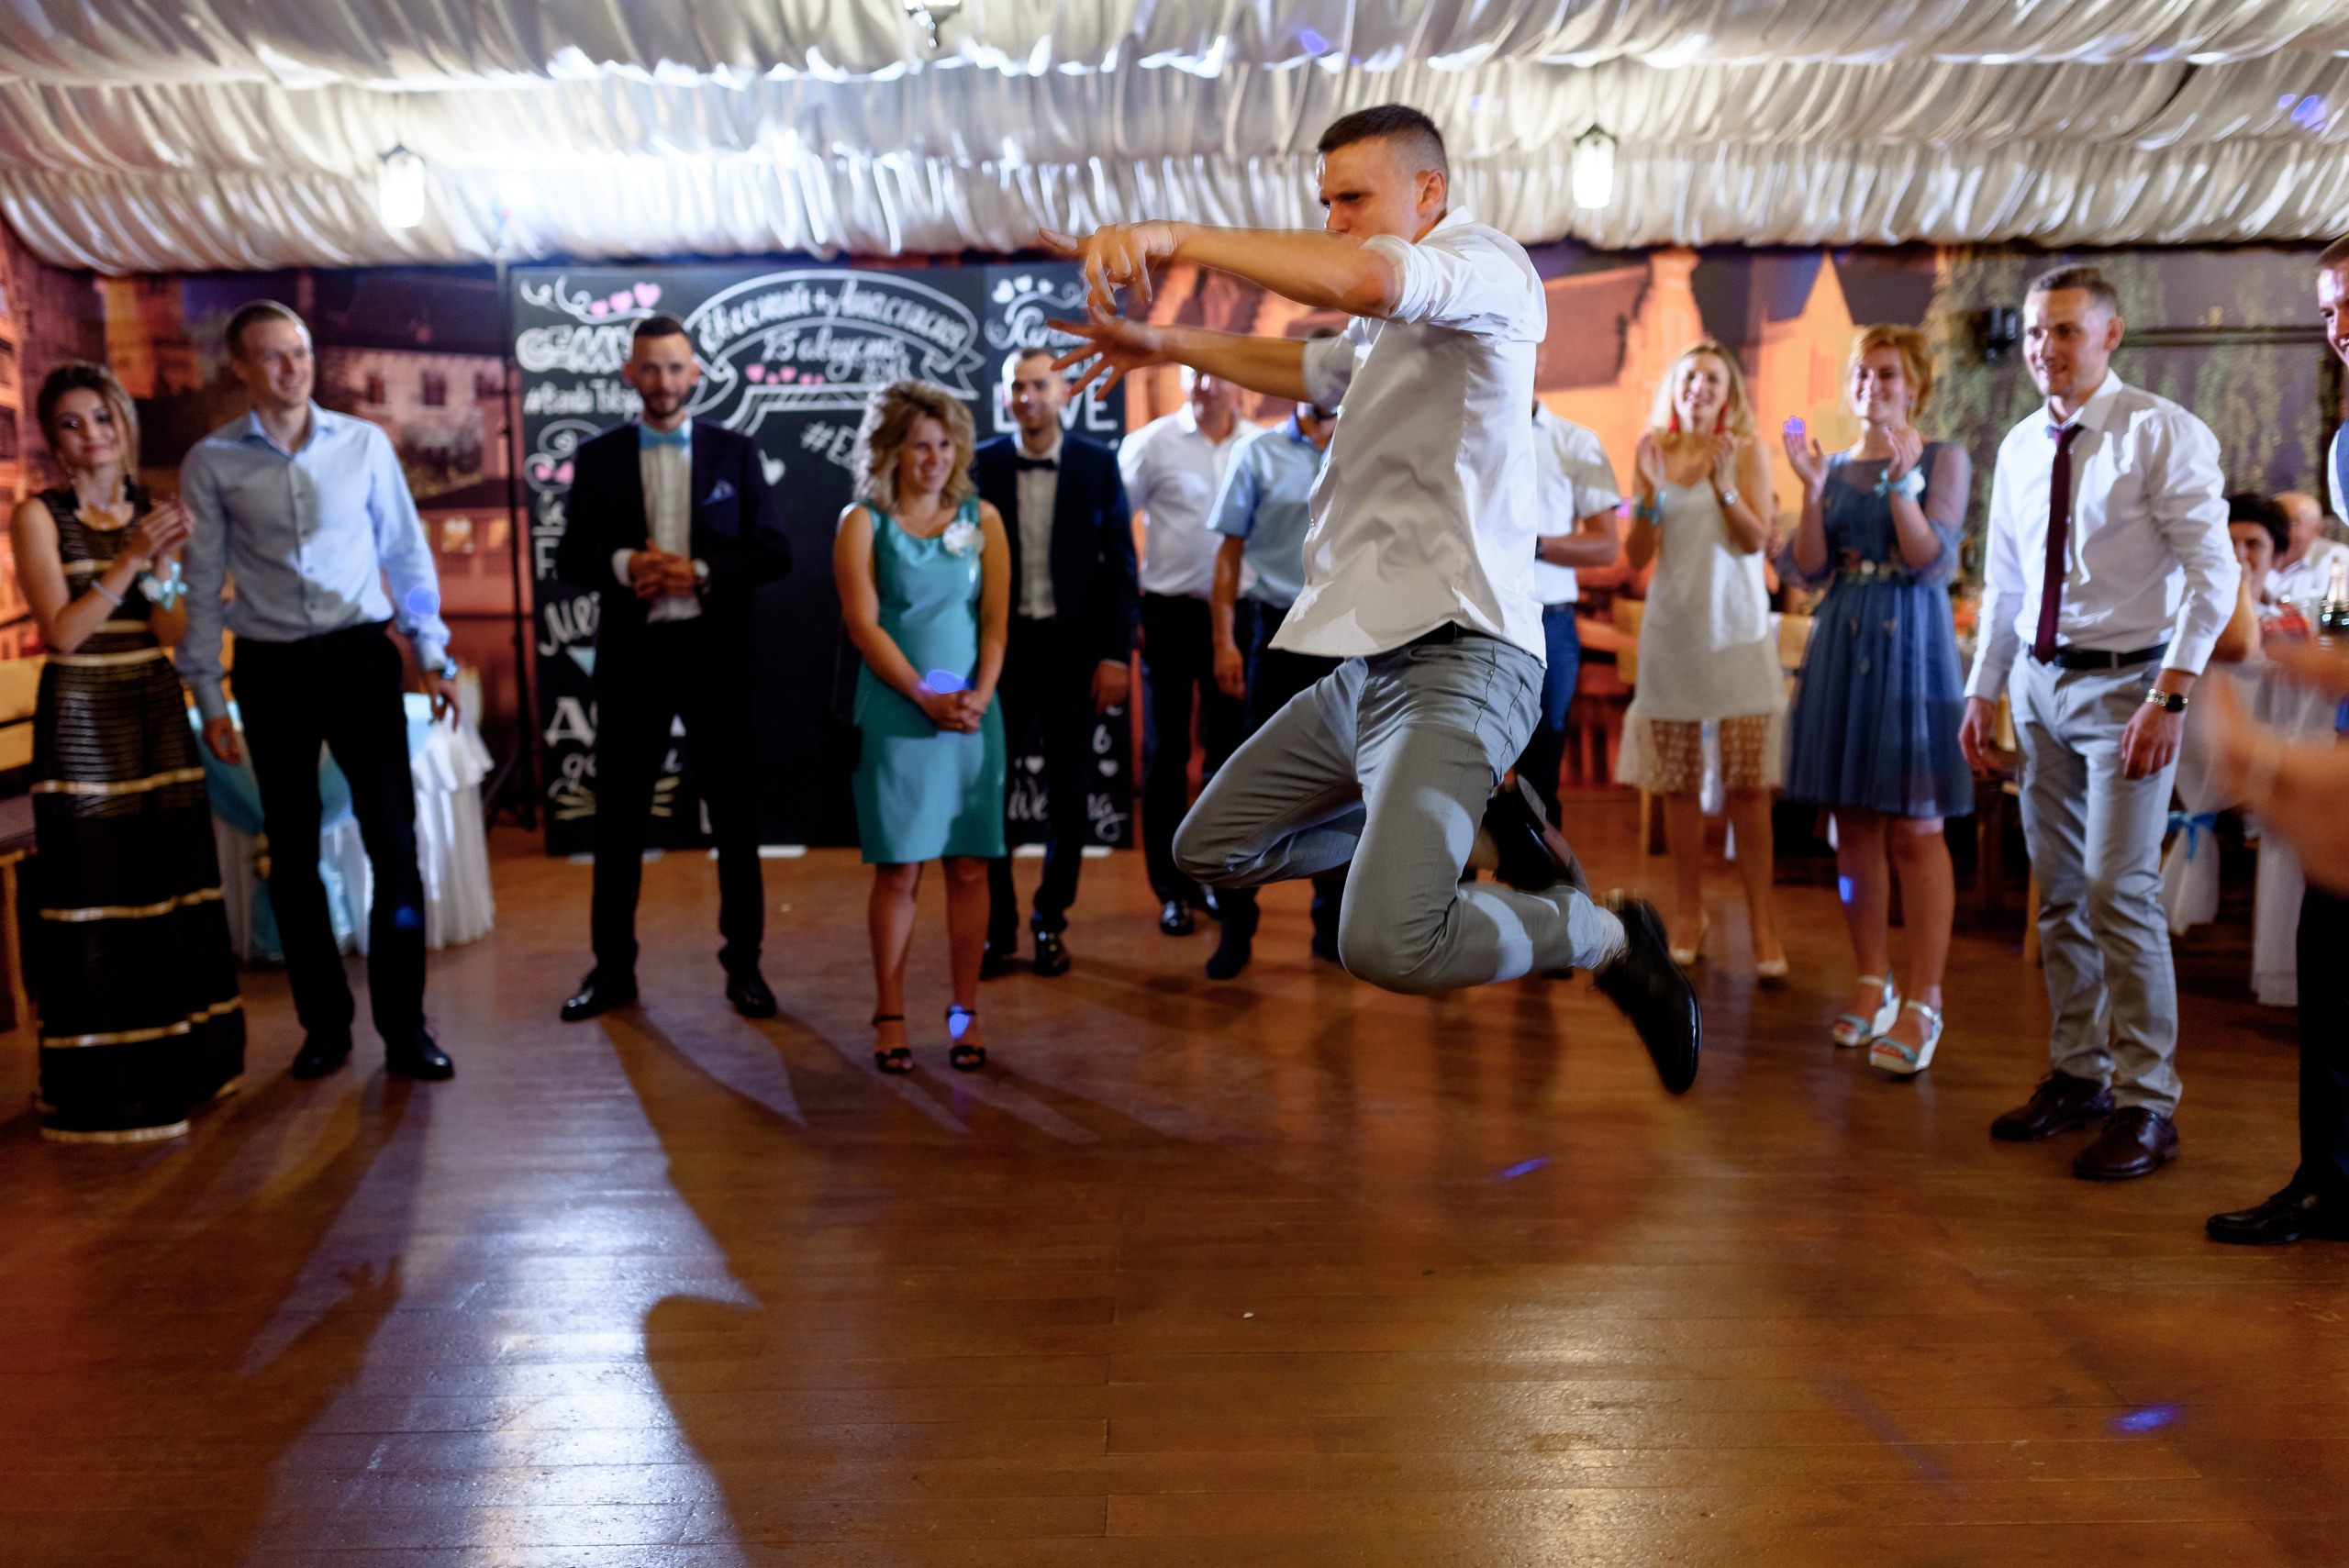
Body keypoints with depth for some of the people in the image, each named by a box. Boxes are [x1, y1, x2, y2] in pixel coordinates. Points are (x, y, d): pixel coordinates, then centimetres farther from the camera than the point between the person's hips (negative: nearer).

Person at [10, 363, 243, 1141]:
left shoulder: (153, 510, 10)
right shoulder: (39, 517, -2)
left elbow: (175, 631, 5)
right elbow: (60, 629, -12)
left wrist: (163, 565, -11)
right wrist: (129, 560, -19)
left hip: (157, 713, 5)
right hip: (81, 720, -4)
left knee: (171, 887, 7)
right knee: (94, 899, -3)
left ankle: (177, 1063, 19)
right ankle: (103, 1089, 6)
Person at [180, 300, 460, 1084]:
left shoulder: (364, 443, 3)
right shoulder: (212, 462, 1)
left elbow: (406, 552, 8)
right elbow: (203, 584, 4)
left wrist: (433, 653, 5)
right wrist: (207, 696, 3)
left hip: (360, 656, 0)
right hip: (270, 668, 1)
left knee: (393, 842, -4)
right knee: (292, 852, 8)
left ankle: (404, 1028, 6)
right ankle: (324, 1023, 21)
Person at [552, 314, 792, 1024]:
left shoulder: (735, 452, 5)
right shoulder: (597, 457, 7)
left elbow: (774, 552, 0)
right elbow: (570, 559, 4)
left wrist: (700, 573, -14)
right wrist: (623, 565, -15)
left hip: (715, 652, -1)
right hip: (631, 654, 1)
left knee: (735, 815, 5)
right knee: (619, 817, 6)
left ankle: (744, 965, 16)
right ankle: (612, 967, 18)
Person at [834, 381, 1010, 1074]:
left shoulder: (981, 519, 10)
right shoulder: (863, 522, 2)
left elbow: (995, 618, 5)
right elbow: (863, 623, -5)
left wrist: (979, 694, -10)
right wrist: (926, 697, -14)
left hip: (973, 712, 2)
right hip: (895, 714, -2)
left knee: (969, 867, 3)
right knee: (897, 869, 0)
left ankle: (965, 1014, 12)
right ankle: (890, 1016, 9)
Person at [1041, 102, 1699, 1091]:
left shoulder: (1483, 263, -6)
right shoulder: (1389, 329, 23)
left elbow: (1362, 279, -28)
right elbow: (1310, 369, 44)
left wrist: (1170, 237, -29)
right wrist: (1169, 346, 36)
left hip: (1453, 660, -10)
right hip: (1366, 663, 10)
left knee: (1389, 945, -28)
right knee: (1210, 850, 18)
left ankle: (1607, 938, 2)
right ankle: (1482, 827, 20)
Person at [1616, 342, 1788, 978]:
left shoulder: (1746, 450, 1)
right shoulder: (1656, 454, 6)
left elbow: (1757, 540, -7)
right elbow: (1636, 556, 2)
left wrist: (1725, 487, -20)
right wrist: (1651, 493, -12)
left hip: (1736, 632, -2)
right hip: (1672, 631, 3)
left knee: (1747, 783, -6)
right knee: (1678, 785, 6)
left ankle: (1762, 922, -1)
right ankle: (1688, 914, 17)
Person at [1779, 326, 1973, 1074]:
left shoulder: (1943, 460, 1)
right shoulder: (1836, 465, 11)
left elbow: (1934, 561, -10)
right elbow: (1810, 571, 3)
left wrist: (1900, 478, -18)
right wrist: (1812, 488, -9)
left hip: (1911, 644, -4)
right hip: (1843, 645, 4)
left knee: (1916, 829, -5)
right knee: (1854, 825, 8)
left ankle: (1922, 1003, 0)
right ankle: (1873, 984, 19)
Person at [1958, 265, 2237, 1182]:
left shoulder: (2162, 433, -8)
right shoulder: (2020, 448, 10)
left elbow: (2212, 572, -13)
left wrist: (2168, 696, -20)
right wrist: (1983, 692, 13)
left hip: (2125, 684, -6)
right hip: (2040, 685, 6)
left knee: (2119, 891, -9)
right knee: (2058, 892, 11)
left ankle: (2146, 1104, 3)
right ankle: (2077, 1074, 24)